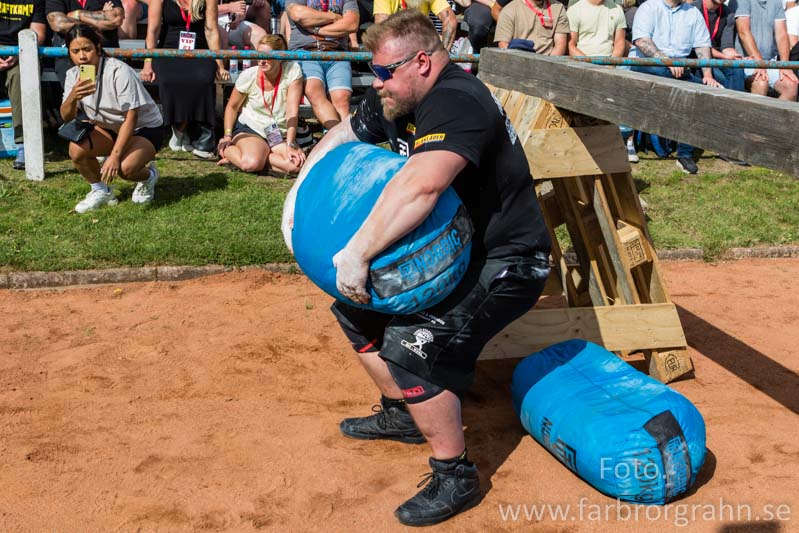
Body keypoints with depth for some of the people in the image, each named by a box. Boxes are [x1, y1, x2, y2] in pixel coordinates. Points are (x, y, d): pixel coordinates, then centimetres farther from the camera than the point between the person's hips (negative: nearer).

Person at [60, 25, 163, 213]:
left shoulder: (119, 71, -25)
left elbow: (131, 118, -26)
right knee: (76, 149, -24)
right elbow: (67, 117, -11)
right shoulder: (73, 75, -6)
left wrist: (114, 156, -33)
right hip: (109, 129, 6)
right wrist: (72, 97, -34)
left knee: (125, 168, -32)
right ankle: (100, 192, 2)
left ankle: (148, 177, 5)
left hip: (145, 127, -5)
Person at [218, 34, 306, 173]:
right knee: (251, 164, -33)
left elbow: (292, 111, -18)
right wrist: (227, 136, -6)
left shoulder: (292, 70, -14)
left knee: (297, 165, -29)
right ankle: (227, 149, 1)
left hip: (282, 133, 1)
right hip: (249, 129, -1)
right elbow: (232, 106, 5)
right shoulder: (248, 76, -11)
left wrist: (290, 145, -24)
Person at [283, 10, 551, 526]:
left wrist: (357, 253, -43)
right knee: (356, 306, 13)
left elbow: (420, 185, -45)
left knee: (411, 344, -25)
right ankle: (401, 413, 30)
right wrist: (298, 194, 0)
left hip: (505, 265, -10)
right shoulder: (396, 100, 1)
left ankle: (455, 475, -6)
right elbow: (341, 137, 14)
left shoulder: (456, 103, -28)